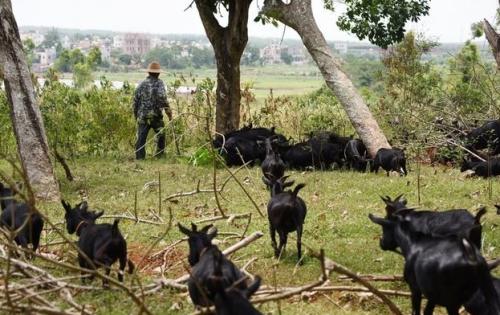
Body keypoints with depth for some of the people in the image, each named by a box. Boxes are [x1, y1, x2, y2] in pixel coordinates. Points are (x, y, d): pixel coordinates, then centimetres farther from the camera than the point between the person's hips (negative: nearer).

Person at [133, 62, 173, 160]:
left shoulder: (142, 84, 9)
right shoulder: (159, 83, -3)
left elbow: (135, 100, 10)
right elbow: (163, 99, -16)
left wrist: (136, 115, 20)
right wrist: (169, 113, -11)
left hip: (142, 116, 3)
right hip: (155, 115, -3)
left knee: (141, 137, 1)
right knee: (160, 135, 17)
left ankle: (139, 157, -4)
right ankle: (160, 154, 20)